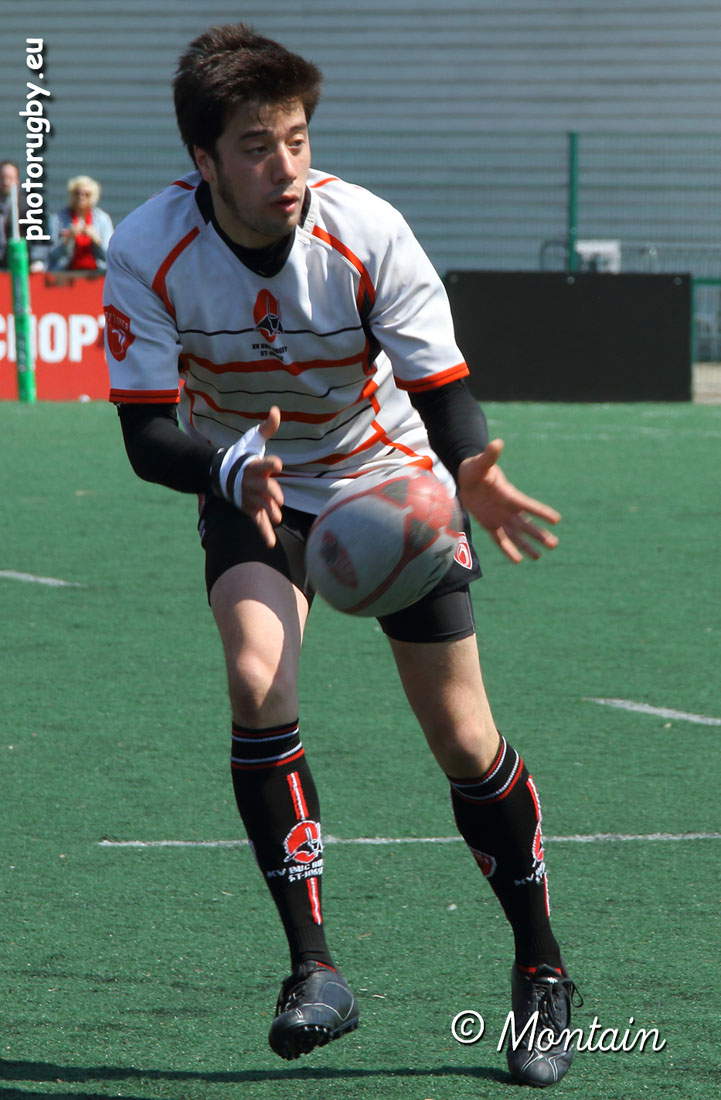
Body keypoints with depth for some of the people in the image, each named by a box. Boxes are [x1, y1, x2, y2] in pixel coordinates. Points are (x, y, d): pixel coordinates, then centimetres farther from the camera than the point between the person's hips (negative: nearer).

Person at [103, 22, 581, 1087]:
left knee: (462, 736, -4)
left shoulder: (367, 233, -26)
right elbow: (147, 436, -22)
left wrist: (472, 472, -45)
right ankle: (313, 966, -18)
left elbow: (443, 389, -22)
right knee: (257, 676, -26)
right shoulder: (149, 252, -24)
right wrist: (239, 471, -42)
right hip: (249, 482, 1)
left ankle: (541, 970, 18)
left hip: (392, 476, -1)